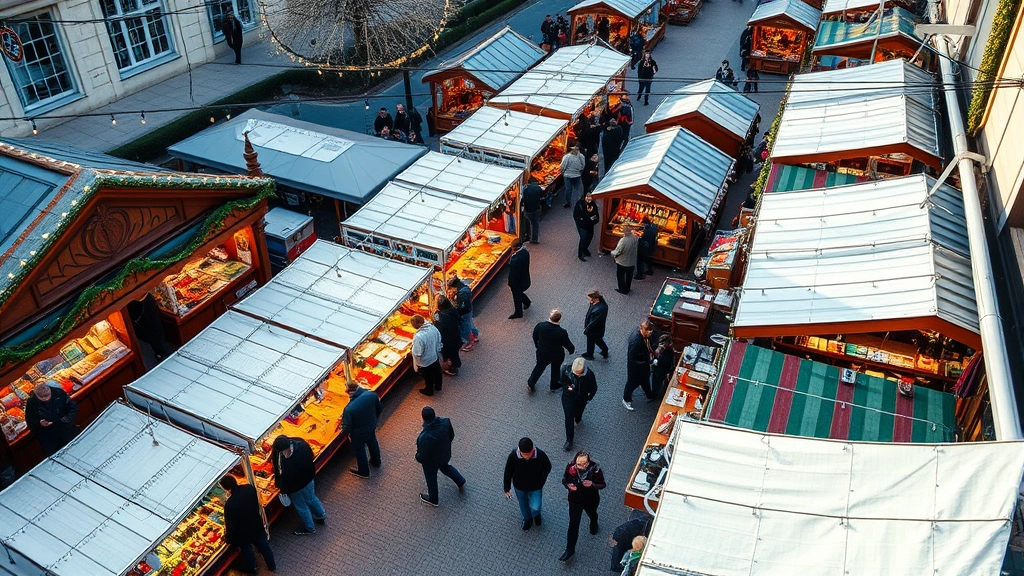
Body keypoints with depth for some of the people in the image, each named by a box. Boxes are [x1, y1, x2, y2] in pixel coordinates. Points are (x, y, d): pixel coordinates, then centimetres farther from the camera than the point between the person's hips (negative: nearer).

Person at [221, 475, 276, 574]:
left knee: (247, 551, 25)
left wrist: (228, 538, -4)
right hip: (256, 526, 5)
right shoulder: (249, 488, -22)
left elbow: (230, 524, -24)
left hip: (243, 533, -4)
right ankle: (272, 565, 49)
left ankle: (250, 569, 53)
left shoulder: (230, 505, -39)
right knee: (263, 545, 27)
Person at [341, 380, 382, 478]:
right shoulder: (372, 394, -26)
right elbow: (380, 408, -6)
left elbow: (347, 428, -26)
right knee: (372, 443, 33)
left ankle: (363, 471, 48)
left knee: (360, 451, 24)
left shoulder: (349, 408, -39)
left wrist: (344, 431, -1)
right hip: (371, 427, 5)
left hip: (358, 434, -4)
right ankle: (376, 462, 59)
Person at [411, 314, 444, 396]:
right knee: (437, 372, 30)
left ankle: (429, 391, 46)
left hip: (425, 362, -5)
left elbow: (417, 354, -29)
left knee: (428, 377, 21)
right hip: (435, 357, 5)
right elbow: (439, 342, -3)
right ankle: (438, 386, 54)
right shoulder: (433, 328, -19)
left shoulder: (418, 337, -38)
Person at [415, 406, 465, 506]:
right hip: (445, 454, 4)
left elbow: (422, 455, -27)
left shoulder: (425, 437, -43)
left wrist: (418, 458, -3)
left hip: (431, 462, -4)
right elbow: (451, 435, -7)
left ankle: (433, 500, 51)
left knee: (431, 479, 25)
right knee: (445, 467, 38)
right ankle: (461, 481, 55)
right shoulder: (445, 422, -28)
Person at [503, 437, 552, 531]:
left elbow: (547, 468, -9)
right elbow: (508, 472, -14)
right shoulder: (513, 456, -32)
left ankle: (536, 514, 39)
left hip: (535, 487, -1)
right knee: (523, 505, 24)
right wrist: (507, 489, -3)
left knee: (535, 507, -1)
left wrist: (541, 482, -7)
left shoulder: (541, 455, -33)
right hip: (519, 486, 1)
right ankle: (527, 519, 58)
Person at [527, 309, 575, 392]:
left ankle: (531, 384, 46)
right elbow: (567, 344, -14)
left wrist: (537, 345, 17)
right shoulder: (562, 332, -31)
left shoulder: (540, 326, -23)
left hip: (542, 354, 2)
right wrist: (572, 349, 9)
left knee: (539, 367, 28)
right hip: (557, 356, -2)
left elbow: (535, 338, -5)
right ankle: (554, 386, 49)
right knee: (555, 370, 27)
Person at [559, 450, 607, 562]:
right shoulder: (571, 468, -27)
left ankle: (594, 527, 67)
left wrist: (592, 484, -37)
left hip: (591, 500, 0)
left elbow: (602, 485, -17)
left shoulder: (595, 469, -31)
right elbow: (564, 480, -9)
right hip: (575, 500, 0)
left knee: (592, 515, 31)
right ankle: (570, 549, 24)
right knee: (573, 524, 6)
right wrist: (568, 486, -32)